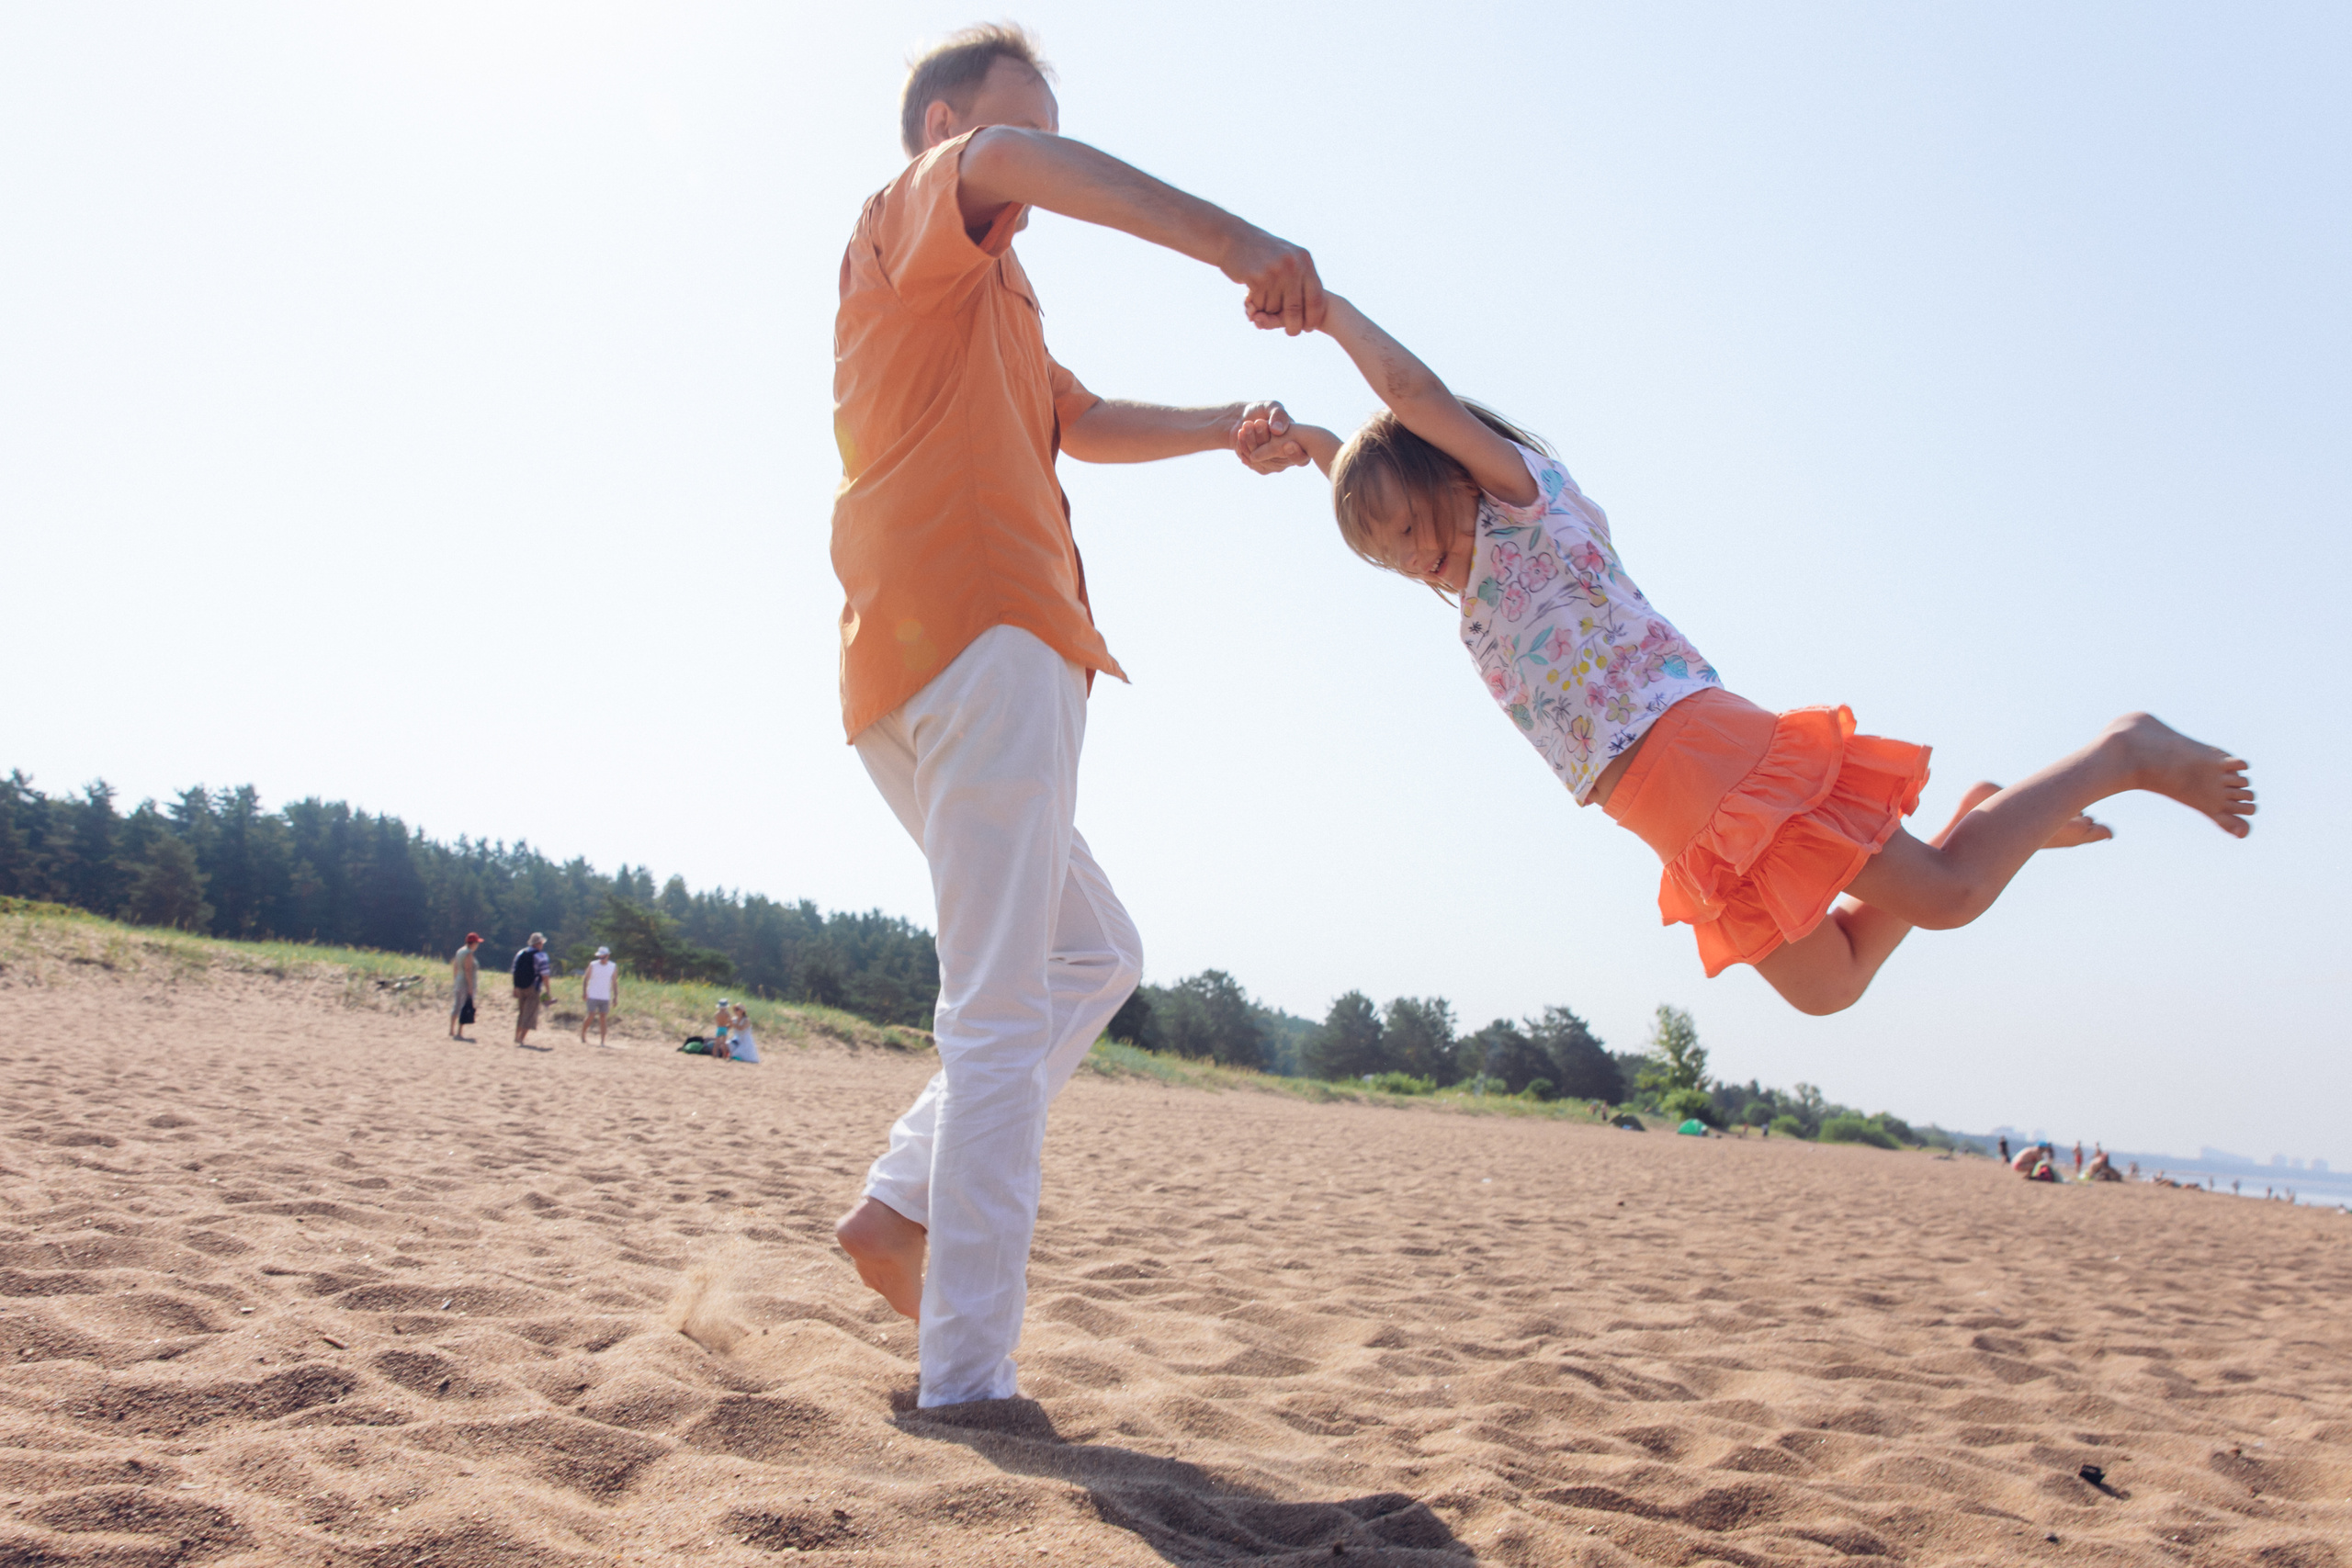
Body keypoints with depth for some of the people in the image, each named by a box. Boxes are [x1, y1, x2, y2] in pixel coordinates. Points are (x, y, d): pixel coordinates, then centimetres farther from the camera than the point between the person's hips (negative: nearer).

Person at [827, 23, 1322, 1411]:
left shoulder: (992, 306, 34)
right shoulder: (913, 217, 6)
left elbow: (1085, 424, 33)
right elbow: (1004, 164, -17)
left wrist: (1222, 429, 14)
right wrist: (1230, 240, -29)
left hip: (913, 673, 10)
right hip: (986, 636, -10)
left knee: (1094, 957, 17)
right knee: (1004, 1013, -12)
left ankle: (904, 1206, 9)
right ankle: (967, 1378, -11)